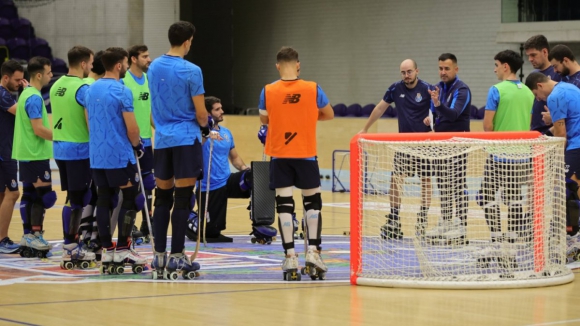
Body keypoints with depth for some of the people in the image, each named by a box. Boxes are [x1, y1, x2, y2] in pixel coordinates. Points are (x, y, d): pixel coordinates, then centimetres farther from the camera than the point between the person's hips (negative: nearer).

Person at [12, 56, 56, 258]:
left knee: (29, 194, 10)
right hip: (36, 154, -10)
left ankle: (28, 237, 13)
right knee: (43, 194, -6)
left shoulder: (26, 94, 14)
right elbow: (39, 129, -21)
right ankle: (35, 236, -6)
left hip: (26, 153, 10)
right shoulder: (34, 98, -17)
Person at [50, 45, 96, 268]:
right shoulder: (82, 88, -15)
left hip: (59, 148, 8)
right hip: (78, 149, -8)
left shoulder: (56, 86, 10)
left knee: (72, 197, 15)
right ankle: (70, 249, -1)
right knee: (77, 199, -2)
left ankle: (70, 246, 18)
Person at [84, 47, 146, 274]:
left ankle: (107, 250, 8)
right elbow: (132, 128, -13)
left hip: (97, 155, 7)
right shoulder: (122, 91, -13)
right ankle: (122, 250, -2)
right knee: (129, 199, 1)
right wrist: (137, 145, 6)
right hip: (120, 155, -7)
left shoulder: (91, 90, 10)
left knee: (104, 199, 8)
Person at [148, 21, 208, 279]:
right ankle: (176, 256, -2)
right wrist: (206, 129, 11)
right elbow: (201, 113, -8)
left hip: (162, 139, 6)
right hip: (186, 139, -6)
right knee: (182, 199, -3)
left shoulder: (154, 67, 8)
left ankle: (159, 256, 11)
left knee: (162, 197, 10)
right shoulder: (191, 71, -11)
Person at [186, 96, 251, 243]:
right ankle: (190, 220, 31)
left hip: (227, 181, 5)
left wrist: (244, 169, -1)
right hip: (209, 187, -5)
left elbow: (234, 157, 18)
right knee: (211, 232, -1)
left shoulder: (226, 132, 10)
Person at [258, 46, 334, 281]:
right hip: (306, 154, 0)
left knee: (284, 204, 2)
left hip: (279, 155, 0)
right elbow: (329, 114, 8)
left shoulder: (268, 91, -5)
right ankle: (313, 251, 4)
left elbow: (264, 119, 8)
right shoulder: (312, 89, -6)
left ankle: (290, 257, -2)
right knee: (312, 201, 12)